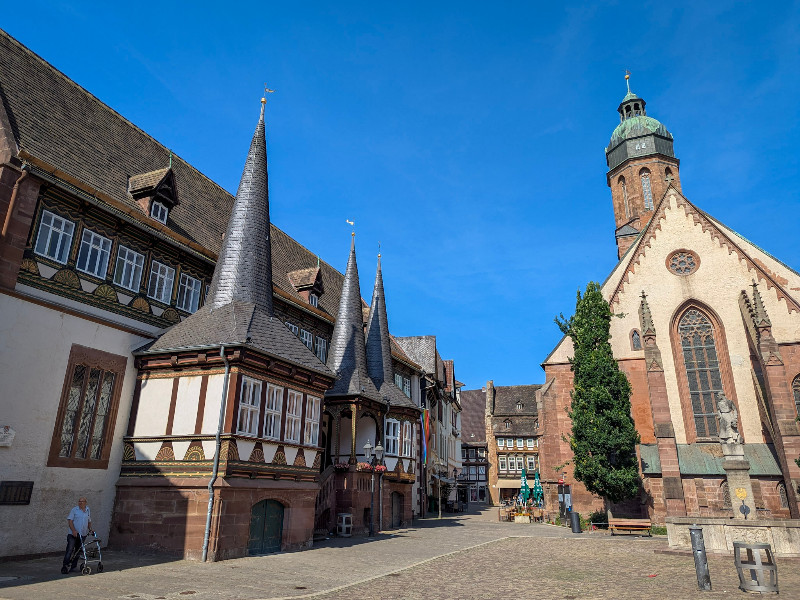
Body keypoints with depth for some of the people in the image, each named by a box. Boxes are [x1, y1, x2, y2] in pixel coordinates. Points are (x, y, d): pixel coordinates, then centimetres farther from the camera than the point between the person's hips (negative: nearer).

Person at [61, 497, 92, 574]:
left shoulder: (88, 510, 11)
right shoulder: (74, 510, -4)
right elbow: (70, 520, -9)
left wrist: (90, 529, 10)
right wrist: (73, 530, -19)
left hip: (83, 535, 4)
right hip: (73, 534, -4)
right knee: (69, 550, -10)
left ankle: (73, 566, 19)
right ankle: (65, 566, -5)